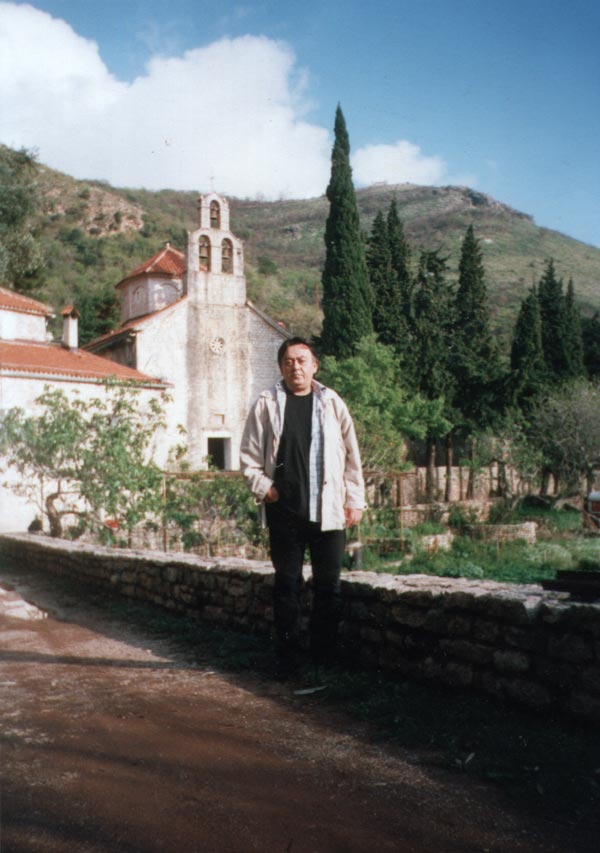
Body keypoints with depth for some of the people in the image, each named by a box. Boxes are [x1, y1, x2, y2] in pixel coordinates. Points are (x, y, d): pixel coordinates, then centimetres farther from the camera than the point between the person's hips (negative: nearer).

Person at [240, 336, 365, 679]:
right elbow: (249, 454, 8)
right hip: (284, 510, 0)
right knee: (287, 585, 6)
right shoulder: (267, 404, 5)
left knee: (329, 586, 5)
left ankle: (325, 658, 17)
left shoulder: (332, 403, 6)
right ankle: (288, 658, 17)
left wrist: (355, 501, 5)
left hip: (328, 509, 1)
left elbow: (352, 455, 8)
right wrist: (263, 487, -4)